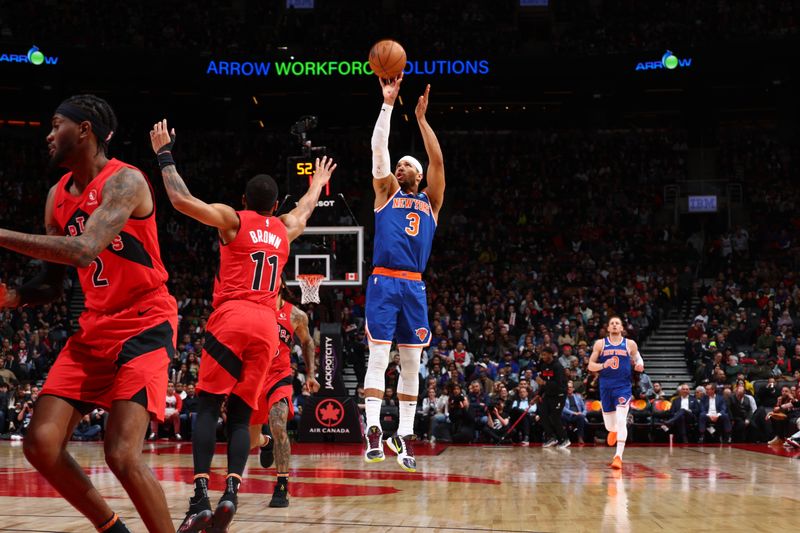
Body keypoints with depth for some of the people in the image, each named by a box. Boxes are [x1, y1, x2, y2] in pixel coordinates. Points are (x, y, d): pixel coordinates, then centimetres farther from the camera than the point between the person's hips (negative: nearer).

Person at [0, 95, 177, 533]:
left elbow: (83, 251, -31)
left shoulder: (124, 181, -15)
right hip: (95, 328, 8)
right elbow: (51, 283, 15)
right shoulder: (57, 196, 9)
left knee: (122, 454, -21)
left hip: (145, 324, -8)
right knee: (40, 444, -1)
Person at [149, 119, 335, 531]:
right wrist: (317, 185, 63)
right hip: (266, 326, 4)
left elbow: (181, 199, -4)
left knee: (207, 407, -3)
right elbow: (304, 211, 44)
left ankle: (200, 497, -19)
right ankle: (231, 491, -16)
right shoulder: (284, 229, 20)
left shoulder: (232, 219, 7)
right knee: (241, 415, 6)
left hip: (231, 319, -4)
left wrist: (165, 155, 7)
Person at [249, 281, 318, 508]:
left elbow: (307, 342, 15)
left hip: (279, 377, -2)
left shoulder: (296, 316, -4)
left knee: (277, 425, -29)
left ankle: (282, 487, -23)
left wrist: (311, 374, 8)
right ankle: (266, 441, 54)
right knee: (249, 441, 14)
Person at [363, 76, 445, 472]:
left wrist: (421, 119, 1)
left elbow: (437, 161, 5)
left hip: (414, 287, 3)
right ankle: (373, 430, -11)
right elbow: (378, 147, 4)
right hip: (383, 282, -3)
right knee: (378, 356, -9)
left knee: (411, 364, 3)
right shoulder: (386, 193, 13)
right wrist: (388, 104, 0)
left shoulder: (430, 201, 17)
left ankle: (404, 436, 7)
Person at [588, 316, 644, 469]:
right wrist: (603, 365, -17)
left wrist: (639, 365, -9)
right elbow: (590, 366, 2)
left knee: (621, 421, -19)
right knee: (609, 425, 12)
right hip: (606, 386, 2)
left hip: (623, 387, -2)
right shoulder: (600, 344, 3)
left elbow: (638, 359, 15)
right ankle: (613, 431, 51)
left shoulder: (630, 344, 2)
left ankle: (619, 456, -20)